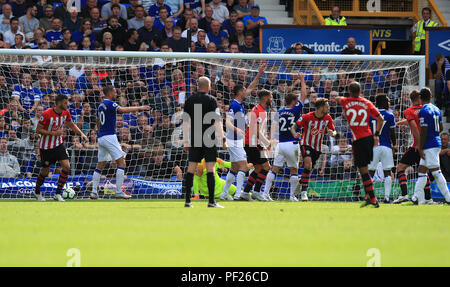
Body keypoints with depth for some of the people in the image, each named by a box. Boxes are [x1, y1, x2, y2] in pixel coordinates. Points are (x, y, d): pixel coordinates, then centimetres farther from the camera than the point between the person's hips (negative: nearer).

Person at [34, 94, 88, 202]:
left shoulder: (66, 113, -3)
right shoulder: (47, 114, -21)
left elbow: (71, 125, 15)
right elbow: (38, 130, -17)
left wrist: (81, 133, -1)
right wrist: (54, 133, -27)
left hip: (59, 144, 5)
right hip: (46, 146, -5)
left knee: (66, 166, -13)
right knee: (45, 171, 5)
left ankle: (58, 194, -5)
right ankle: (37, 192, 32)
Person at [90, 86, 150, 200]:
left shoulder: (101, 105, 17)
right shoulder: (110, 104, -10)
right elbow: (122, 110, -28)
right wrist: (139, 108, -25)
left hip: (101, 138, 9)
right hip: (109, 137, -9)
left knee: (100, 165, 12)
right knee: (121, 163, -7)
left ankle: (94, 192, 7)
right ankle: (118, 191, -13)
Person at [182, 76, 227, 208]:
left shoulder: (190, 100, 8)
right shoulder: (211, 100, -4)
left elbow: (185, 122, 10)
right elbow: (217, 122, -8)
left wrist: (186, 142, 14)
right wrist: (222, 139, -4)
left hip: (194, 140, 4)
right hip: (209, 140, -4)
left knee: (191, 168, 6)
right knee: (210, 168, -3)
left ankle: (187, 200, 3)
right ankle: (211, 201, -8)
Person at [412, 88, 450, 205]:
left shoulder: (423, 111, -15)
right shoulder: (436, 109, 10)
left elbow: (424, 131, -18)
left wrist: (421, 148, -15)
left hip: (429, 146, -9)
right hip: (437, 142, 9)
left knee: (436, 172, -6)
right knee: (422, 170, 13)